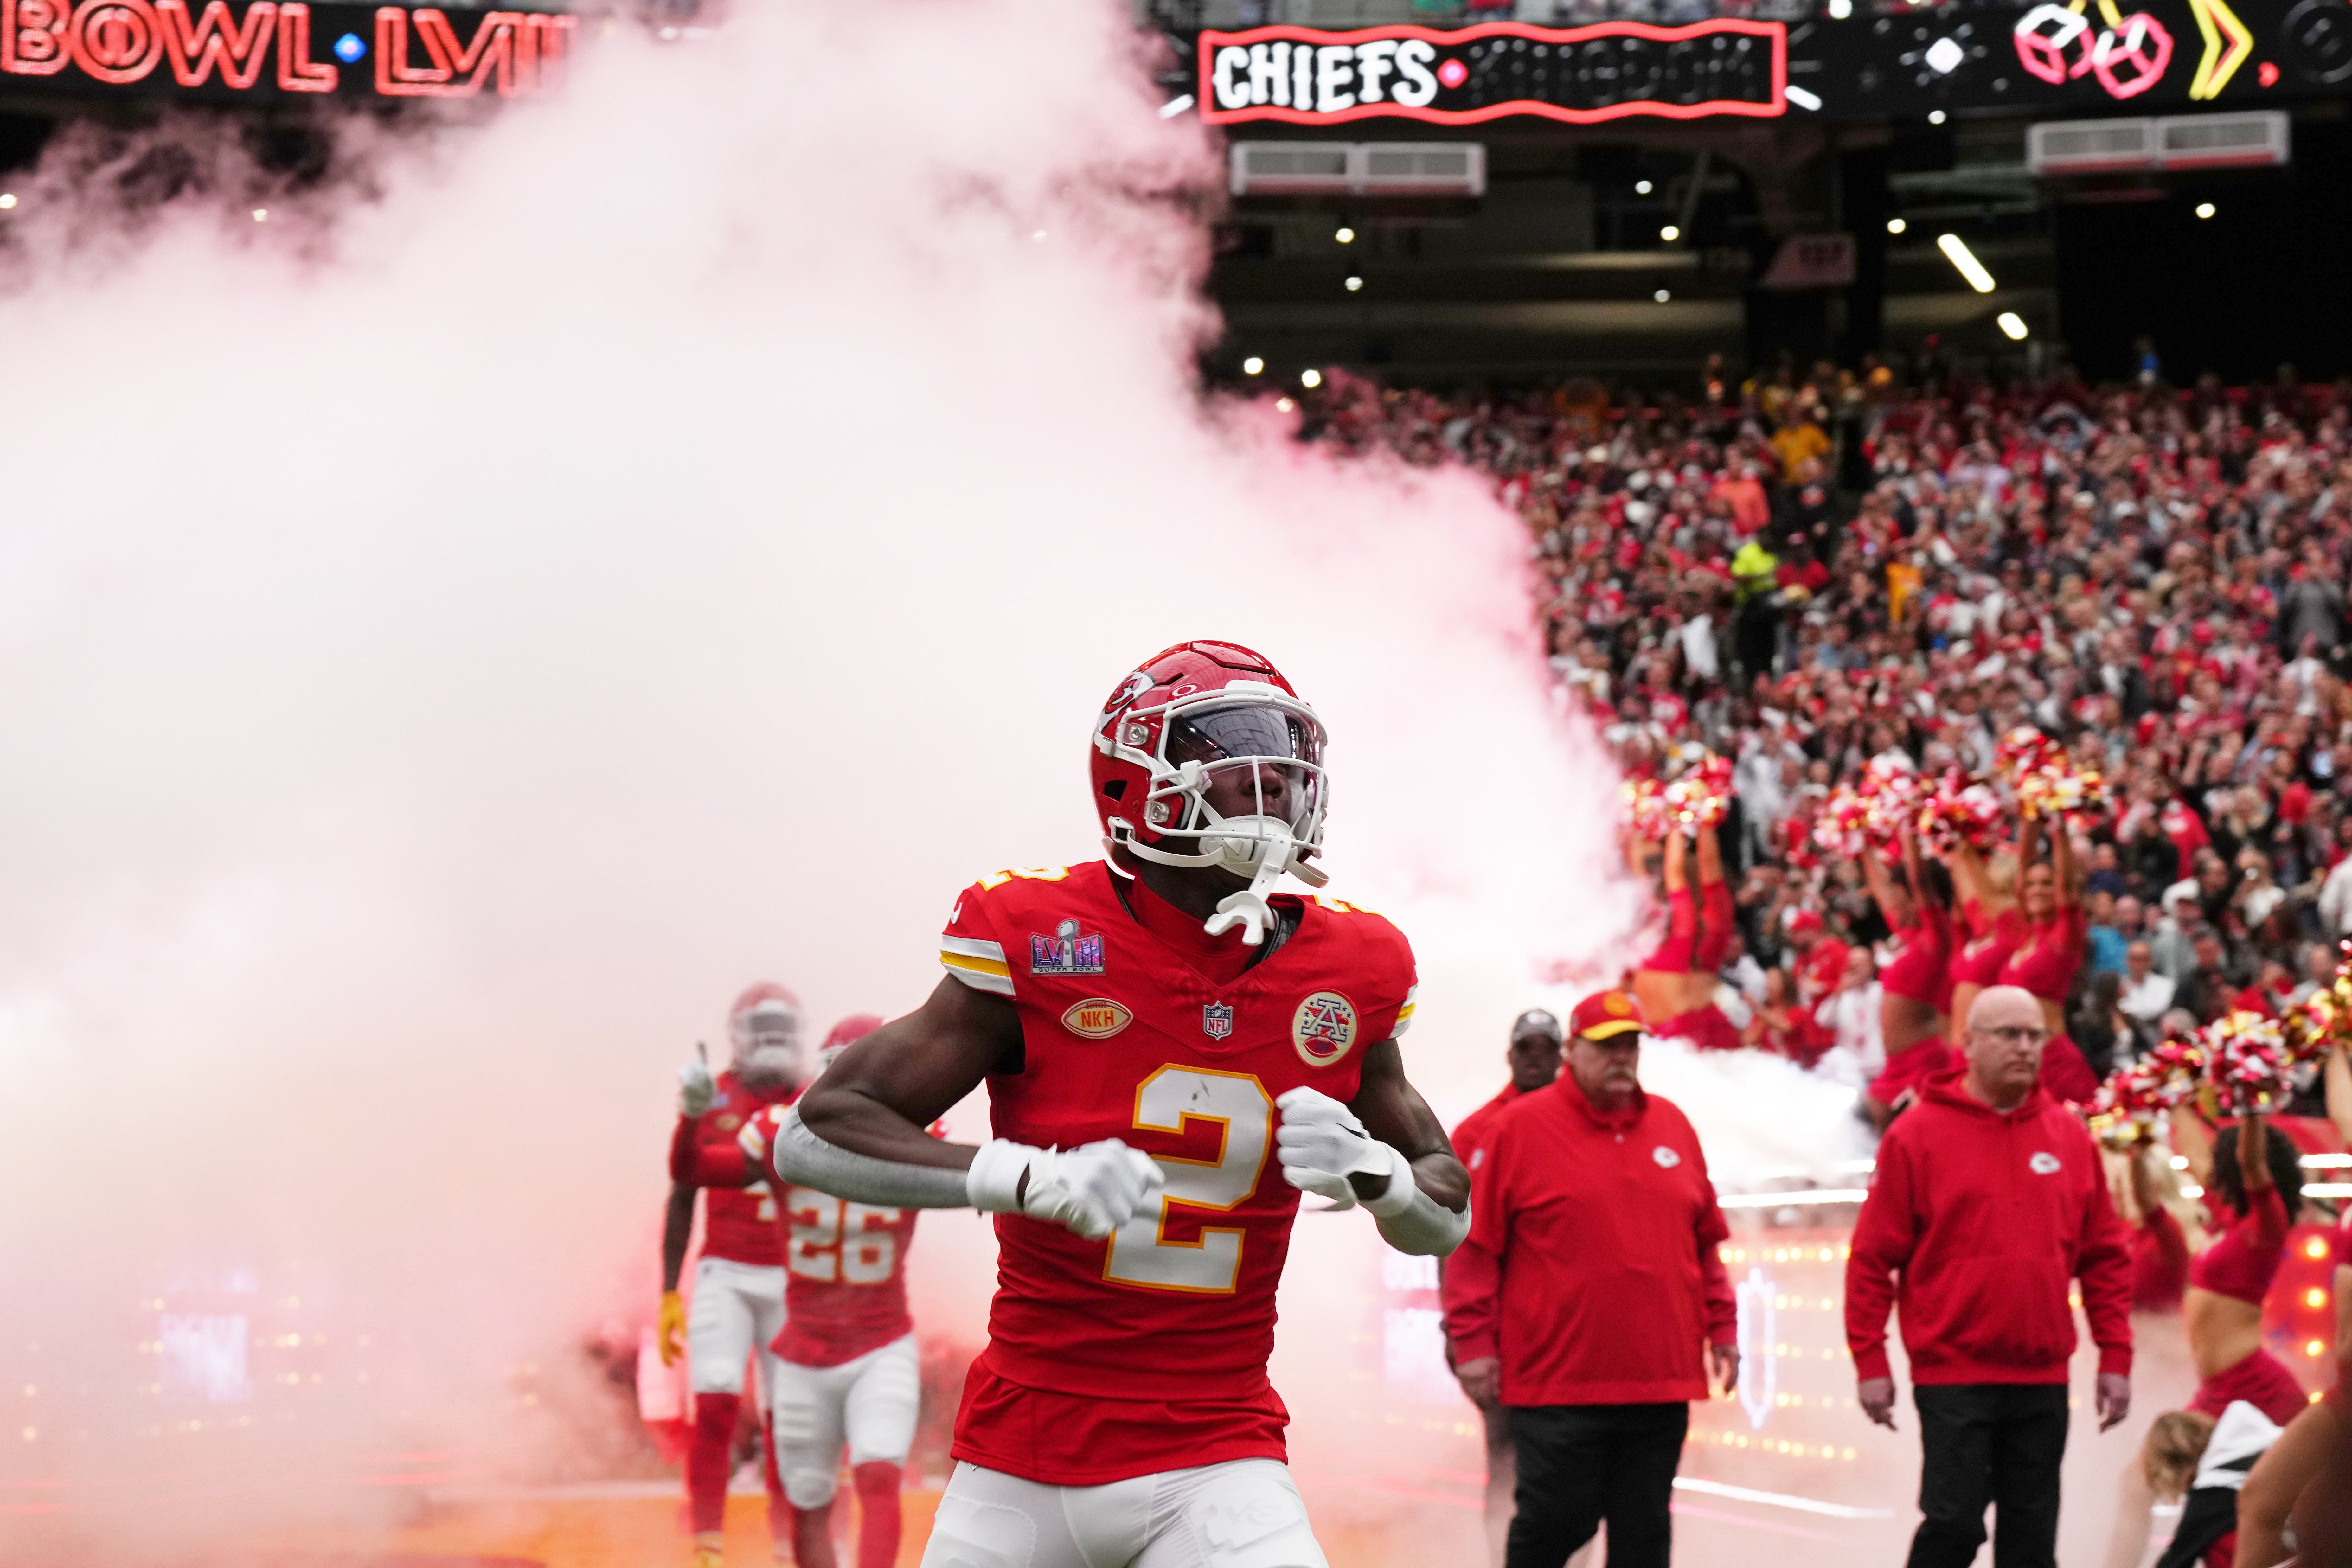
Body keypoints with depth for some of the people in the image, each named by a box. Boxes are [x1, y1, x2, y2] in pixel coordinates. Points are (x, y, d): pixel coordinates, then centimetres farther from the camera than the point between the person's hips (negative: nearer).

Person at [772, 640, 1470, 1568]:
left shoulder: (1340, 976, 1)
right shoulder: (1044, 946, -9)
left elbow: (1444, 1223, 14)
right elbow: (813, 1137, -11)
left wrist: (1367, 1169, -11)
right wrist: (1039, 1179, -26)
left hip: (1213, 1470, 1)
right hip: (1022, 1466, -1)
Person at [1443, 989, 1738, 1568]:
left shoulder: (1673, 1126, 13)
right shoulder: (1521, 1128, -1)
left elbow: (1706, 1239, 19)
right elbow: (1476, 1245, -2)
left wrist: (1722, 1326, 14)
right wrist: (1472, 1342, -5)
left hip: (1663, 1381, 4)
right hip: (1558, 1383, -4)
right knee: (1555, 1521, -2)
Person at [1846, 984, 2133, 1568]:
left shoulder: (2070, 1136, 8)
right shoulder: (1917, 1134, -3)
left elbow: (2106, 1257, 11)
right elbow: (1873, 1257, -3)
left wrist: (2116, 1356, 6)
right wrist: (1870, 1362, -7)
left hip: (2042, 1377, 4)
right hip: (1953, 1373, -4)